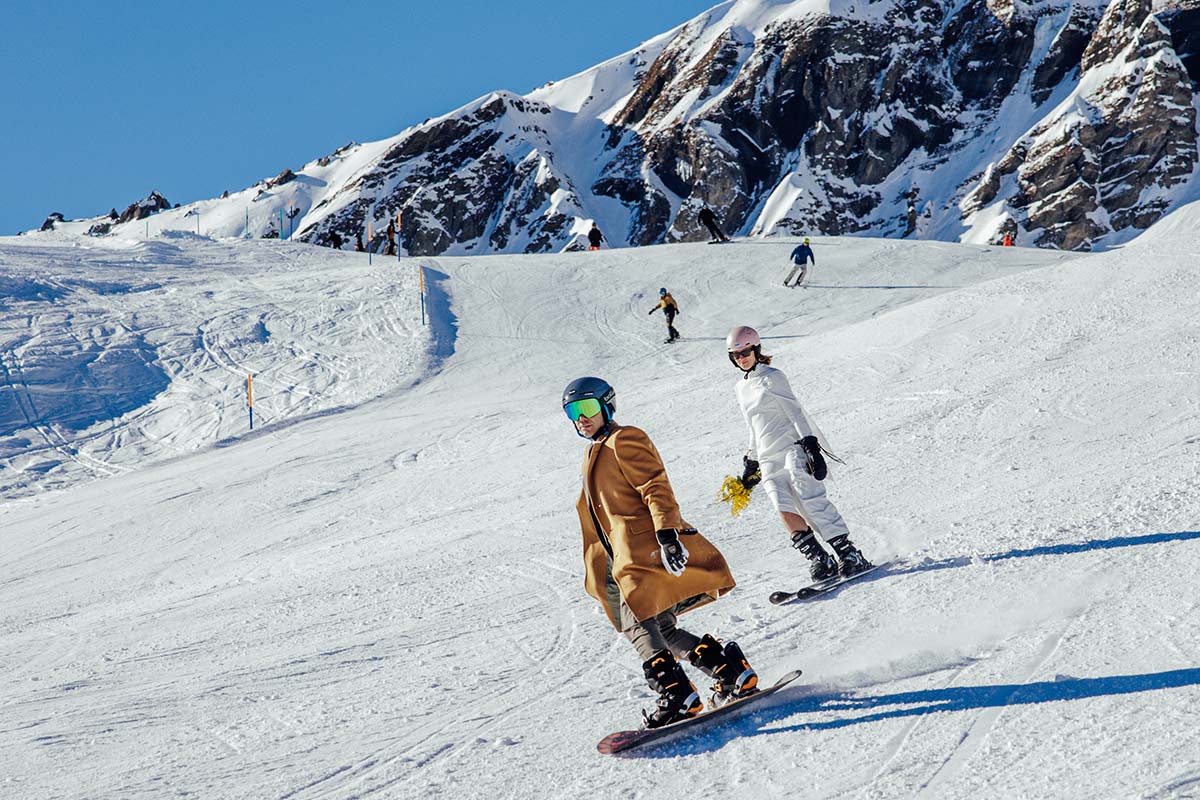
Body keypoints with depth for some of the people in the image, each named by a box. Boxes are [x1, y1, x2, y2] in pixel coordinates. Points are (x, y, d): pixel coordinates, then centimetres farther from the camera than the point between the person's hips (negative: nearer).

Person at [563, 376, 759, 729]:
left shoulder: (623, 440, -3)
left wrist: (667, 533, -27)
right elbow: (598, 518, 29)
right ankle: (734, 675, 9)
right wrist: (597, 572, 28)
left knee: (637, 624, -17)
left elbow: (657, 488, -15)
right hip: (622, 559, 10)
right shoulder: (595, 455, 25)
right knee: (662, 629, 7)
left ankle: (677, 696, -22)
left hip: (644, 547, -9)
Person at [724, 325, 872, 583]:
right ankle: (819, 560, -17)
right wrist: (751, 461, 28)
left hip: (792, 448, -5)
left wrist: (810, 444, -16)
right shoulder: (742, 388, 20)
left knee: (810, 500, -21)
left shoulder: (772, 378, 0)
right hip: (769, 460, 5)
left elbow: (795, 412, -6)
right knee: (785, 510, -17)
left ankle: (850, 555, -22)